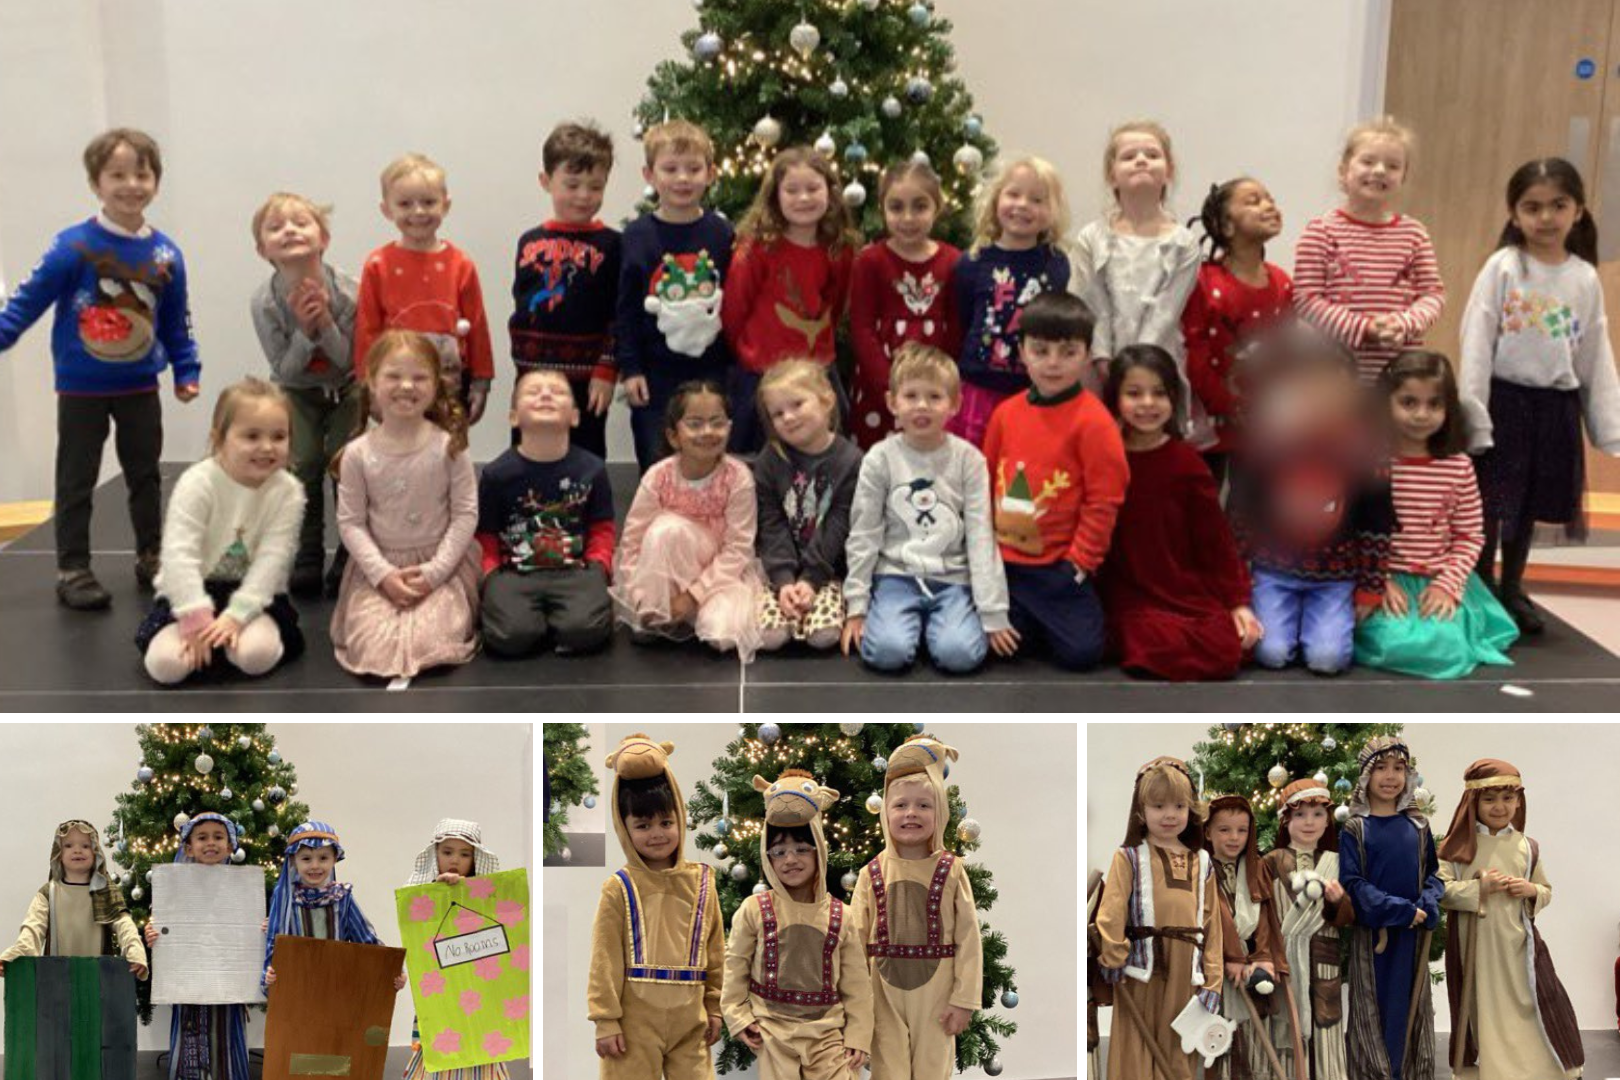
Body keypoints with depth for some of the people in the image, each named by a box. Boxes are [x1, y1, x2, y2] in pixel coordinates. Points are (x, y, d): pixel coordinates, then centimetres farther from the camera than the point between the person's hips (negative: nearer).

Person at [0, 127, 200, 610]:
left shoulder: (166, 254, -4)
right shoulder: (74, 246, -15)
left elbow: (176, 323, 6)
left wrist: (187, 372, 5)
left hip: (140, 388, 4)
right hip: (81, 390, -3)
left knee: (145, 477, 15)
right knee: (76, 483, 6)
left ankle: (152, 559, 29)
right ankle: (72, 571, 14)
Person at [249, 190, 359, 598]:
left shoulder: (348, 293, -26)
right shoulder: (264, 301, -22)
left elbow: (351, 361, -19)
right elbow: (285, 369, -16)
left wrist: (325, 323, -35)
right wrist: (304, 330, -33)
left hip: (346, 389, -1)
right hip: (296, 392, 1)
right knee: (302, 466, -15)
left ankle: (349, 560, 2)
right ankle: (307, 559, 2)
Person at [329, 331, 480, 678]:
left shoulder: (449, 447, -6)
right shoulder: (357, 454, -4)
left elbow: (466, 514, -5)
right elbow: (350, 522, -3)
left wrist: (433, 571, -13)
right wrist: (382, 574, -14)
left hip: (441, 563, -1)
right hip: (378, 566, 1)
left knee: (429, 644, -24)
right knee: (373, 647, -20)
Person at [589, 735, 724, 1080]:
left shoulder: (700, 882, 3)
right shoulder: (619, 889, -7)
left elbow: (715, 950, 9)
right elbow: (605, 959, -6)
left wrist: (714, 1006, 10)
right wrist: (606, 1021, -8)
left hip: (689, 1021, 3)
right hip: (635, 1022, -3)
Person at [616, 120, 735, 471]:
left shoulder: (722, 233, 1)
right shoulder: (638, 235, -3)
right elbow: (626, 307, -1)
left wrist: (734, 359, 2)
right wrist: (629, 367, -5)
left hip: (710, 367, 1)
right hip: (655, 372, -1)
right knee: (655, 465, 6)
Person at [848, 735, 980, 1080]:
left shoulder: (951, 871, -5)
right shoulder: (872, 873, -2)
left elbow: (968, 940, -5)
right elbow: (855, 941, 1)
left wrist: (964, 999, -8)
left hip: (935, 993, -1)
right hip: (886, 993, 1)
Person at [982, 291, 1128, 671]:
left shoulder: (1093, 421, -13)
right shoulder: (1006, 412, 4)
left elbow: (1104, 498, -11)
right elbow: (985, 482, 14)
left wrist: (1079, 561, -11)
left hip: (1060, 565, -4)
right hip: (1003, 559, 4)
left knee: (1081, 652, -10)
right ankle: (1039, 620, 29)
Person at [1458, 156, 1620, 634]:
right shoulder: (1502, 268, -8)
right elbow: (1476, 345, -10)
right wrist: (1474, 416, -16)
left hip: (1556, 406, 4)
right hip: (1505, 399, -4)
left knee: (1529, 504, 14)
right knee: (1490, 502, 3)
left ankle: (1511, 590, 29)